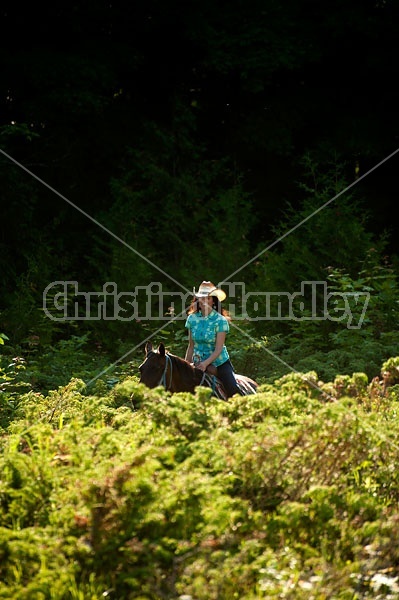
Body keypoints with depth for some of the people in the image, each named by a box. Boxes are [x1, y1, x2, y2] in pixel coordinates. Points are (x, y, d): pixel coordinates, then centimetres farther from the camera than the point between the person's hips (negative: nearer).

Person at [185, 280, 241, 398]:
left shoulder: (220, 321, -10)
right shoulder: (192, 319, 2)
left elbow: (218, 349, -16)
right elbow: (191, 346, 9)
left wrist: (206, 363, -29)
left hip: (219, 363, -4)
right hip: (198, 364, 4)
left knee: (234, 392, -19)